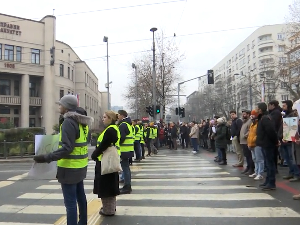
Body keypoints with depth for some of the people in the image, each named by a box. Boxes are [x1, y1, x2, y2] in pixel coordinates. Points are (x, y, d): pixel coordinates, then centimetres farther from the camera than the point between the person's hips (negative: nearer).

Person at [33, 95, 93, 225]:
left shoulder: (68, 122, -18)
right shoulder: (81, 121, 8)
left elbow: (67, 148, -25)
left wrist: (46, 158, -26)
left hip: (70, 168, -10)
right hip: (80, 166, 10)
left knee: (70, 202, -2)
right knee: (80, 196, 21)